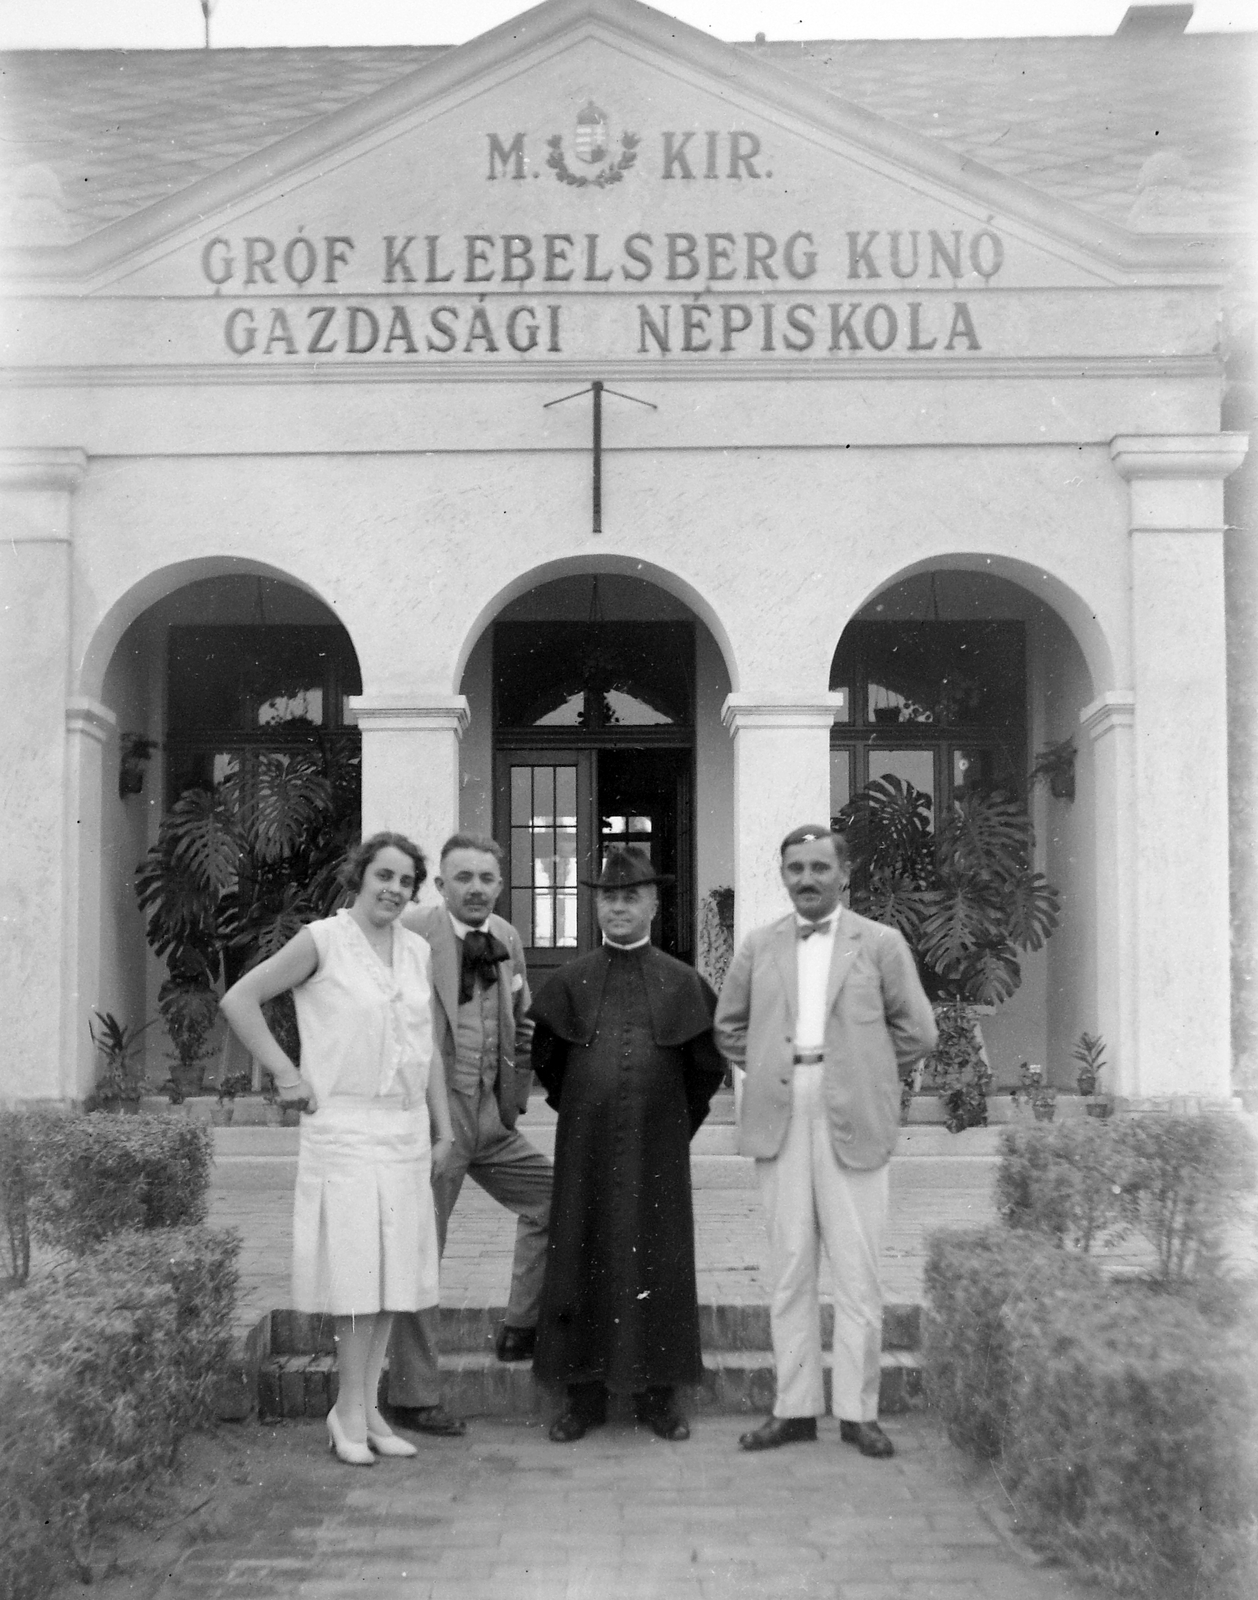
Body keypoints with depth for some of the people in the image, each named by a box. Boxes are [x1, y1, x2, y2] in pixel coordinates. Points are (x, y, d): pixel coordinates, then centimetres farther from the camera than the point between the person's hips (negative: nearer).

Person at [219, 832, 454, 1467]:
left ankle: (367, 1407, 16)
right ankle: (350, 1411, 5)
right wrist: (285, 1073, -7)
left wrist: (443, 1130, 13)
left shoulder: (416, 950, 10)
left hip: (405, 1128, 6)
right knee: (358, 1271, -6)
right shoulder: (322, 940, -6)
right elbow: (238, 999, -5)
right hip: (344, 1125, -6)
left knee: (393, 1272, 7)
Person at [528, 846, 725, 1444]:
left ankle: (657, 1393, 14)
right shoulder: (571, 981, 3)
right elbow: (545, 1059, 13)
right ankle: (585, 1393, 13)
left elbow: (708, 1064, 9)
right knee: (583, 1260, 3)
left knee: (657, 1258, 3)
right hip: (586, 1147, 1)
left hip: (657, 1147, 0)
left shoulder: (683, 983, 1)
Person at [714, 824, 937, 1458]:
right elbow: (728, 1026, 20)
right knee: (789, 1270, 5)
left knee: (858, 1274, -1)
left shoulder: (881, 944, 3)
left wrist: (867, 1079, 6)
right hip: (779, 1125, 2)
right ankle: (794, 1407, 12)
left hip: (851, 1125, -2)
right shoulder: (759, 946, 10)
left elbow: (916, 1031, 6)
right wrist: (768, 1071, 10)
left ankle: (857, 1411, 8)